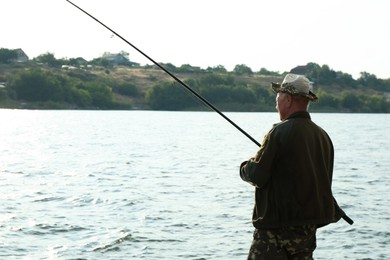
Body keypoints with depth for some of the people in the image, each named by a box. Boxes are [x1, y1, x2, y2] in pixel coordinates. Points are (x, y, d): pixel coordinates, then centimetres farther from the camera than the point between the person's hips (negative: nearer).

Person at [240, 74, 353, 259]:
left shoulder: (280, 131, -14)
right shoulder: (322, 135, 10)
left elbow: (258, 176, -14)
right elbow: (324, 182, 16)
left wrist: (245, 167, 6)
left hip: (278, 225, -8)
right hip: (309, 227, 8)